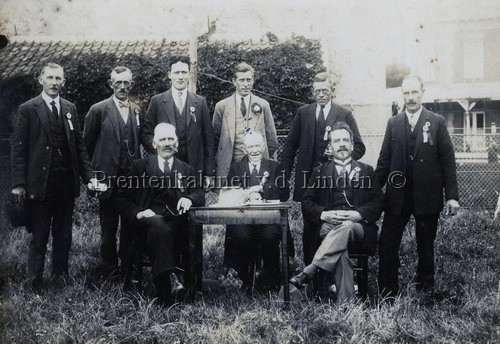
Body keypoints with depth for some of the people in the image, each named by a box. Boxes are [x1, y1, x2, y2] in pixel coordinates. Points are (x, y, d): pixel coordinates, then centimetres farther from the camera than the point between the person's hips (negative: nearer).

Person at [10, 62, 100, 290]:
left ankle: (61, 278, 24)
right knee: (39, 237, 3)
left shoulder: (70, 109, 11)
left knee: (63, 236, 12)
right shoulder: (28, 109, -2)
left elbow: (79, 146, 12)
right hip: (39, 184, -4)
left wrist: (88, 176, 4)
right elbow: (18, 149, -5)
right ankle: (35, 286, 14)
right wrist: (19, 183, -11)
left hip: (67, 183, 4)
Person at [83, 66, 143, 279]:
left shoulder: (137, 111, 9)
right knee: (108, 228, 5)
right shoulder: (98, 110, -3)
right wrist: (96, 169, 7)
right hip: (108, 177, -3)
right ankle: (110, 271, 16)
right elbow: (87, 142, 3)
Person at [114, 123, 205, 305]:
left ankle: (164, 291, -36)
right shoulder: (139, 166, 18)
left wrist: (189, 198, -13)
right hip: (146, 221, -1)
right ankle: (169, 279, -47)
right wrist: (138, 213, -10)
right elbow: (121, 199, 11)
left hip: (176, 225, 2)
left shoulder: (187, 171, 25)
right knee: (157, 223, -37)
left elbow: (200, 194, 11)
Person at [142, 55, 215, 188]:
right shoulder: (157, 101, 5)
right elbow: (147, 134, 6)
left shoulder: (200, 102, 8)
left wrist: (208, 173, 3)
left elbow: (208, 139, 7)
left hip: (195, 168, 1)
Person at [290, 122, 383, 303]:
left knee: (346, 226, -38)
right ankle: (345, 301, -42)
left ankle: (308, 272, -46)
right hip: (328, 226, 1)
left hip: (359, 227, 0)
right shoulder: (320, 171, 21)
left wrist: (359, 214, -11)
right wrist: (324, 214, -10)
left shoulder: (366, 171, 21)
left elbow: (378, 201, 9)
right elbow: (306, 203, 11)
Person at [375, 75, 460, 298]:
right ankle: (386, 293, 7)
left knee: (425, 246, 11)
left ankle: (425, 290, 27)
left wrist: (452, 195, -6)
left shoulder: (437, 122, 1)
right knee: (387, 245, -3)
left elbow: (448, 160, -1)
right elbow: (384, 160, 7)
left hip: (427, 195, -1)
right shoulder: (393, 123, 7)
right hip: (397, 195, 1)